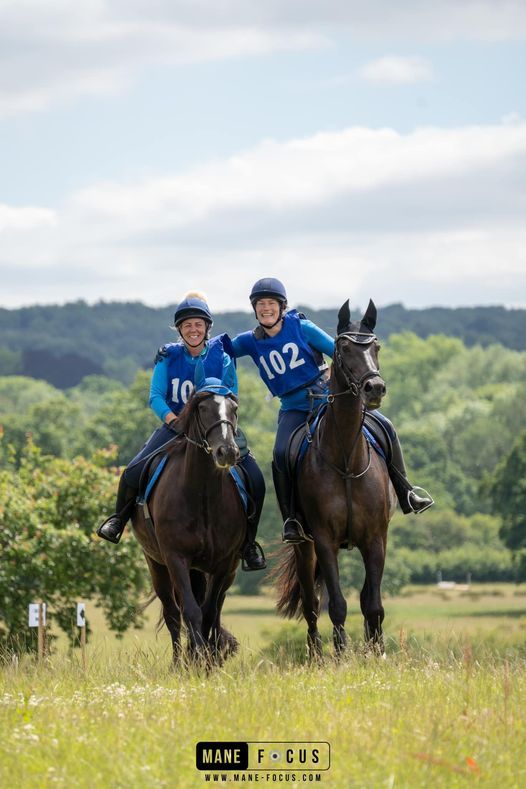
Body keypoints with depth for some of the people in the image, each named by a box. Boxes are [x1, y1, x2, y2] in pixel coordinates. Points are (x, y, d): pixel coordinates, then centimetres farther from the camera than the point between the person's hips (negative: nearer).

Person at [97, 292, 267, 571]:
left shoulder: (222, 357, -2)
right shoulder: (168, 357, 1)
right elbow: (156, 397, -6)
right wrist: (173, 419, -25)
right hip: (175, 425, 0)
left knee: (256, 481, -20)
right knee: (133, 472, -21)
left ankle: (249, 542, 0)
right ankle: (119, 519, 10)